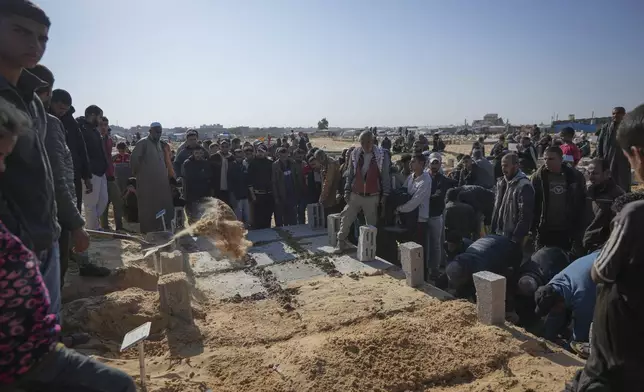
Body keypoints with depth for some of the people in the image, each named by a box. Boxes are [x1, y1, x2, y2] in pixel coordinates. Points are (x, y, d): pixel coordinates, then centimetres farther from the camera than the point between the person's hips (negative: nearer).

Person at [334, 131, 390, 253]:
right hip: (355, 195, 2)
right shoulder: (355, 154, 0)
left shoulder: (382, 155, -7)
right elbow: (350, 174, 6)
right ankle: (341, 243, 16)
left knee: (371, 223, 9)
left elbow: (385, 177, -3)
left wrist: (385, 195, -5)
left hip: (372, 197, -2)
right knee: (346, 218, 2)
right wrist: (347, 190, 2)